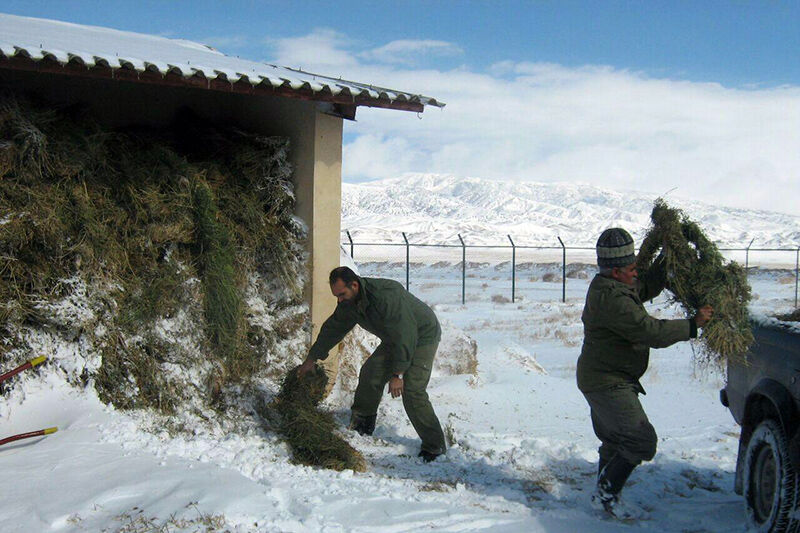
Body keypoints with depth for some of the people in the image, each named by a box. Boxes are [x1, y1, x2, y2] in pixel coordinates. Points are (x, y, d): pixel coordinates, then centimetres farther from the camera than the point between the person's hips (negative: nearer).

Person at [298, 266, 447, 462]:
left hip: (422, 338, -9)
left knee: (412, 393, -17)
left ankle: (434, 446, -7)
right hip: (395, 339, 9)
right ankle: (362, 425, 24)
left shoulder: (386, 296, -35)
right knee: (370, 373, 4)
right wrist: (312, 358, 16)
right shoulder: (349, 302, -7)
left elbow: (405, 335, -33)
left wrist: (397, 374, -31)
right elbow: (333, 328, 9)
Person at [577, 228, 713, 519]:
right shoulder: (613, 300, -26)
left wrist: (664, 265, 11)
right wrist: (694, 323, -17)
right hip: (607, 384, -11)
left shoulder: (604, 286, 7)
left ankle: (603, 495, 32)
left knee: (615, 441, 21)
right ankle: (606, 494, -1)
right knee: (641, 441, -10)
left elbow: (645, 288, 23)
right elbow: (653, 332, -27)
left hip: (602, 380, 11)